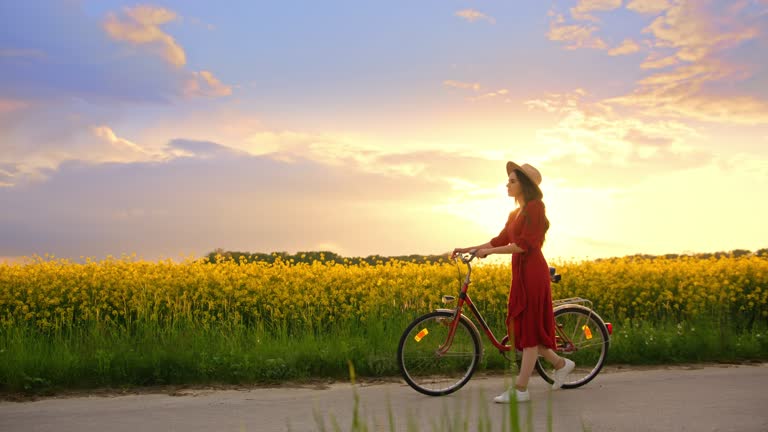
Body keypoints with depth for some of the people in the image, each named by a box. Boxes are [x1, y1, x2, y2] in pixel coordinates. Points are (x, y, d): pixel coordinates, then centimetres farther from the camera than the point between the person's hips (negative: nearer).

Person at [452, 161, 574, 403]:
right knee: (519, 327, 10)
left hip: (533, 272, -9)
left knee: (529, 329, -6)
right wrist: (469, 249, 14)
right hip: (520, 274, 9)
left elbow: (524, 244, -18)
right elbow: (501, 240, 20)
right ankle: (560, 363, 24)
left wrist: (489, 252, -17)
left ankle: (521, 390, -3)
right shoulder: (516, 213, 18)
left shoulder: (535, 207, -10)